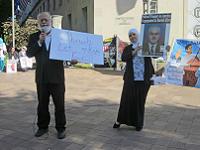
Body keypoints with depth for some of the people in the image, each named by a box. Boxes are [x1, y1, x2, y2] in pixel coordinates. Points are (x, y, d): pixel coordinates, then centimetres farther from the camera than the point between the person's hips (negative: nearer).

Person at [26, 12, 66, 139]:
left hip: (57, 76, -2)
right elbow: (29, 54, -4)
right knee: (42, 104, 13)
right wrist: (39, 42, -16)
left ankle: (61, 128, 18)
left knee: (59, 104, 5)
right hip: (41, 77, 2)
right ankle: (43, 127, 28)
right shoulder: (34, 37, 6)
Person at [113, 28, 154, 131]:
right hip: (131, 79, 0)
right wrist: (134, 51, -19)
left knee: (140, 101, 5)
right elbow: (123, 58, -9)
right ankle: (119, 121, 15)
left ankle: (139, 123, 19)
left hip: (143, 79, 0)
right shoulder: (127, 48, 10)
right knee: (126, 99, -1)